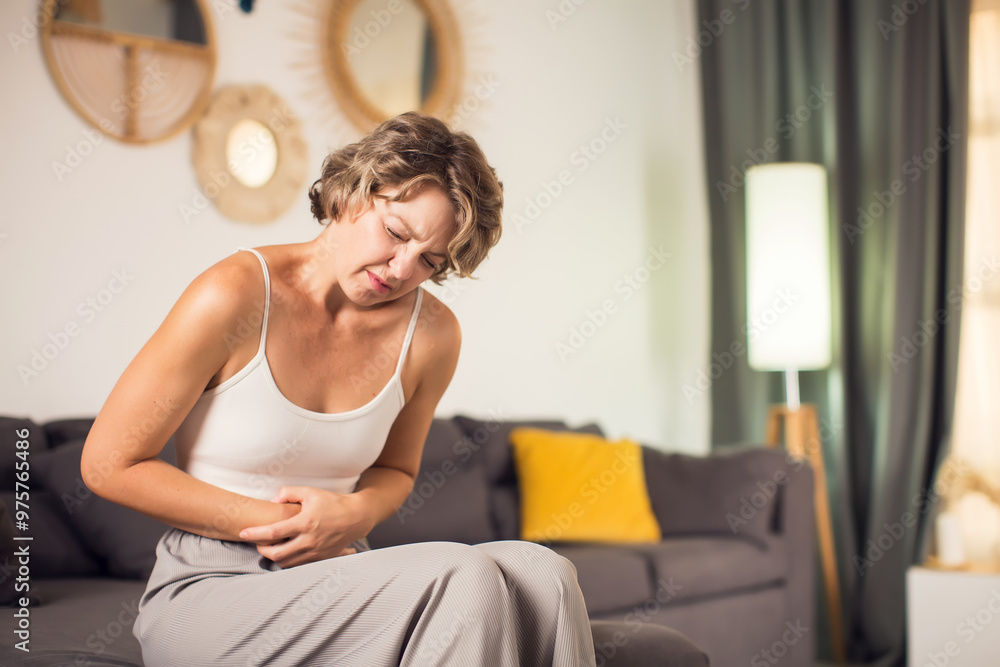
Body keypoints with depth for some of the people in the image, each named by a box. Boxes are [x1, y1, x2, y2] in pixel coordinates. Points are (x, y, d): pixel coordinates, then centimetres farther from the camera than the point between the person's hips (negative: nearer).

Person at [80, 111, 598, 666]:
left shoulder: (430, 334, -2)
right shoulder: (235, 295, -16)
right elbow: (108, 465, -10)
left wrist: (353, 514, -10)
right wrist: (279, 524, -14)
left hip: (333, 579, 5)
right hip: (208, 594, -5)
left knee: (540, 573, -21)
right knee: (463, 579, -27)